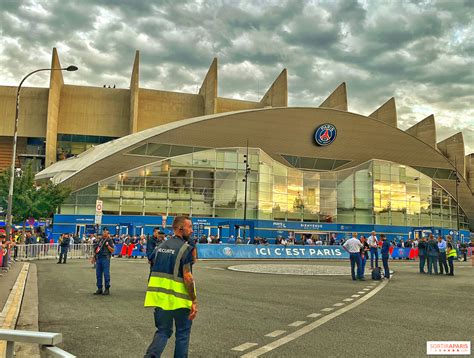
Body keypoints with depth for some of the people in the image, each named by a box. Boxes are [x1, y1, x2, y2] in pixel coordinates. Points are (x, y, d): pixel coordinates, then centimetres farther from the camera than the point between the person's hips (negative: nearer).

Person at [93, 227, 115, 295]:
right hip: (98, 258, 6)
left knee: (106, 274, -5)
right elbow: (96, 249, 22)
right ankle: (99, 289, 16)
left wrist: (108, 245, -19)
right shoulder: (99, 240, 17)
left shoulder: (110, 240, -1)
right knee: (98, 274, 7)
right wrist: (94, 257, 18)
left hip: (105, 258, -6)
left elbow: (112, 250, -6)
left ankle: (107, 289, 2)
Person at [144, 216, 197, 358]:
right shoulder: (186, 249, -14)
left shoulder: (161, 246, 8)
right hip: (179, 299, -6)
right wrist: (194, 301, -14)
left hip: (160, 298, 6)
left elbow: (155, 271, 13)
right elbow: (187, 277, -20)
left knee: (163, 331, 16)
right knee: (182, 333, 13)